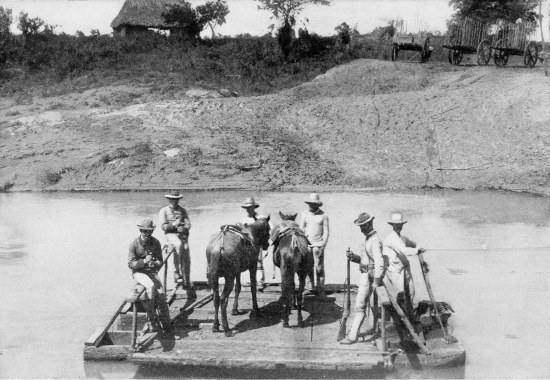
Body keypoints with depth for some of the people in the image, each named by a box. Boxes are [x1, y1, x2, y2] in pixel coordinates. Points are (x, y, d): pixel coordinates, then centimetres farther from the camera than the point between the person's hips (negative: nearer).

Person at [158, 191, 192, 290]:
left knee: (187, 258, -11)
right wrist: (173, 224, -18)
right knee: (178, 245, -36)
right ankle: (177, 272, -32)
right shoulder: (164, 211, 7)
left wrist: (183, 228, -14)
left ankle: (187, 283, 0)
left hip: (182, 234, 3)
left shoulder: (182, 210, 17)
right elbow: (163, 226, -3)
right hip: (170, 234, -3)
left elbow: (188, 224, 7)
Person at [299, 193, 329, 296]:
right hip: (307, 244, 3)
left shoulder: (323, 215, -2)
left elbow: (326, 232, -1)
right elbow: (301, 228, 9)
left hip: (318, 245, -3)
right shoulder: (305, 214, 6)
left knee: (319, 268, -2)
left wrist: (323, 245, -9)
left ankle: (320, 289, 6)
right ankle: (309, 287, 16)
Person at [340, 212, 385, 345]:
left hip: (369, 276, -10)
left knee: (360, 306, -7)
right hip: (365, 275, 10)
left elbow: (379, 262, -27)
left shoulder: (375, 240, -19)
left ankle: (352, 335, -5)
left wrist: (377, 282, -31)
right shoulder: (368, 238, 13)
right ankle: (375, 329, 33)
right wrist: (352, 256, -4)